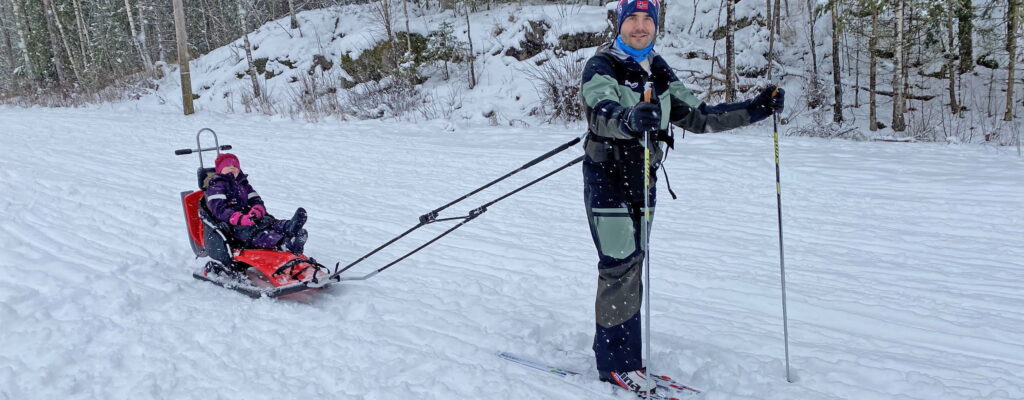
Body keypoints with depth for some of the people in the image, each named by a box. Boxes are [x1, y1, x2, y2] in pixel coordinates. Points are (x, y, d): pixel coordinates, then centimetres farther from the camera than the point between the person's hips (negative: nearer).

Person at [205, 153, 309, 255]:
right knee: (253, 232, -35)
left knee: (269, 221, -25)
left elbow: (257, 201, 18)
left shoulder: (244, 185, 32)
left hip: (249, 218, 7)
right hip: (231, 225, -7)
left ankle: (288, 227, -60)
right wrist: (240, 219, -25)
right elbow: (219, 209, -8)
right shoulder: (215, 187, 10)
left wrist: (257, 210, -10)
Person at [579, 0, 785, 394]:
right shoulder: (600, 68, -11)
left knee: (629, 268, 12)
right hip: (607, 178, -6)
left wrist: (756, 108, -1)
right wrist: (630, 119, -55)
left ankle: (611, 348, 26)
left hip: (643, 180, 7)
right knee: (621, 267, -9)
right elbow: (605, 112, -32)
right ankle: (617, 361, 2)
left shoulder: (659, 72, 8)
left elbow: (698, 117, 8)